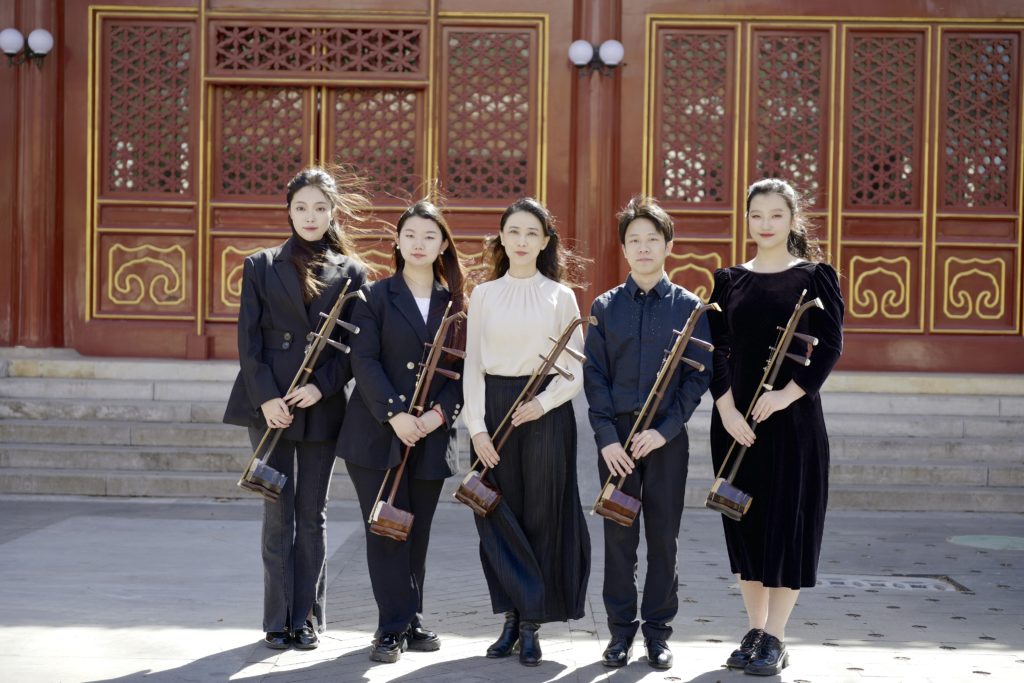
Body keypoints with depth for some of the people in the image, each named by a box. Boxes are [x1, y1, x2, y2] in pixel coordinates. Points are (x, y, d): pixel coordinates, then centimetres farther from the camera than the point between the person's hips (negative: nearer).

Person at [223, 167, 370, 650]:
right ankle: (278, 620, 9)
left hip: (322, 407, 1)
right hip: (270, 405, 0)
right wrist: (265, 397, -11)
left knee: (312, 515, 6)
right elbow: (249, 338, 0)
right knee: (278, 513, 2)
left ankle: (307, 618, 14)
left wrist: (322, 387, -12)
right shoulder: (261, 266, 6)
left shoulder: (350, 272, 7)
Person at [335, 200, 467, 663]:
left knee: (417, 532, 8)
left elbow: (462, 368, 6)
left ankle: (408, 623, 18)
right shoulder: (376, 296, 2)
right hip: (377, 432, -2)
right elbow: (364, 361, -7)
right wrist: (394, 413, -18)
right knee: (386, 529, -3)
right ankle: (394, 626, 2)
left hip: (432, 436, 3)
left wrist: (440, 413, -10)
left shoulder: (455, 303, 10)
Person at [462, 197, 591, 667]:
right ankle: (511, 616, 16)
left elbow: (575, 373, 2)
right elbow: (473, 366, 4)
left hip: (545, 412, -1)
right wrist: (476, 426, -6)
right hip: (493, 409, 2)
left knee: (541, 517, 0)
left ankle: (531, 625, 8)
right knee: (498, 515, 2)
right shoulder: (484, 295, 7)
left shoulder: (560, 296, 4)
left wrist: (543, 403, -15)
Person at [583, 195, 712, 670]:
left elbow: (698, 374, -2)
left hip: (667, 436, -1)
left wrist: (666, 428, -12)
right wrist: (606, 436, -8)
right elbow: (594, 376, 2)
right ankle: (621, 629, 15)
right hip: (616, 436, 1)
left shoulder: (689, 307, 2)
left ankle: (658, 630, 16)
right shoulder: (605, 307, 5)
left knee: (663, 535, 5)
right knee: (619, 534, 5)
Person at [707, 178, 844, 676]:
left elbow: (830, 345, -6)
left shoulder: (815, 276, 0)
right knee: (745, 520, 7)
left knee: (787, 520, -2)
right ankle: (755, 630, 18)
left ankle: (775, 639, 7)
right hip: (736, 419, 3)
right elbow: (716, 349, 3)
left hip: (792, 418, -3)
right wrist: (727, 409, -11)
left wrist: (788, 394, -18)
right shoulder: (729, 280, 8)